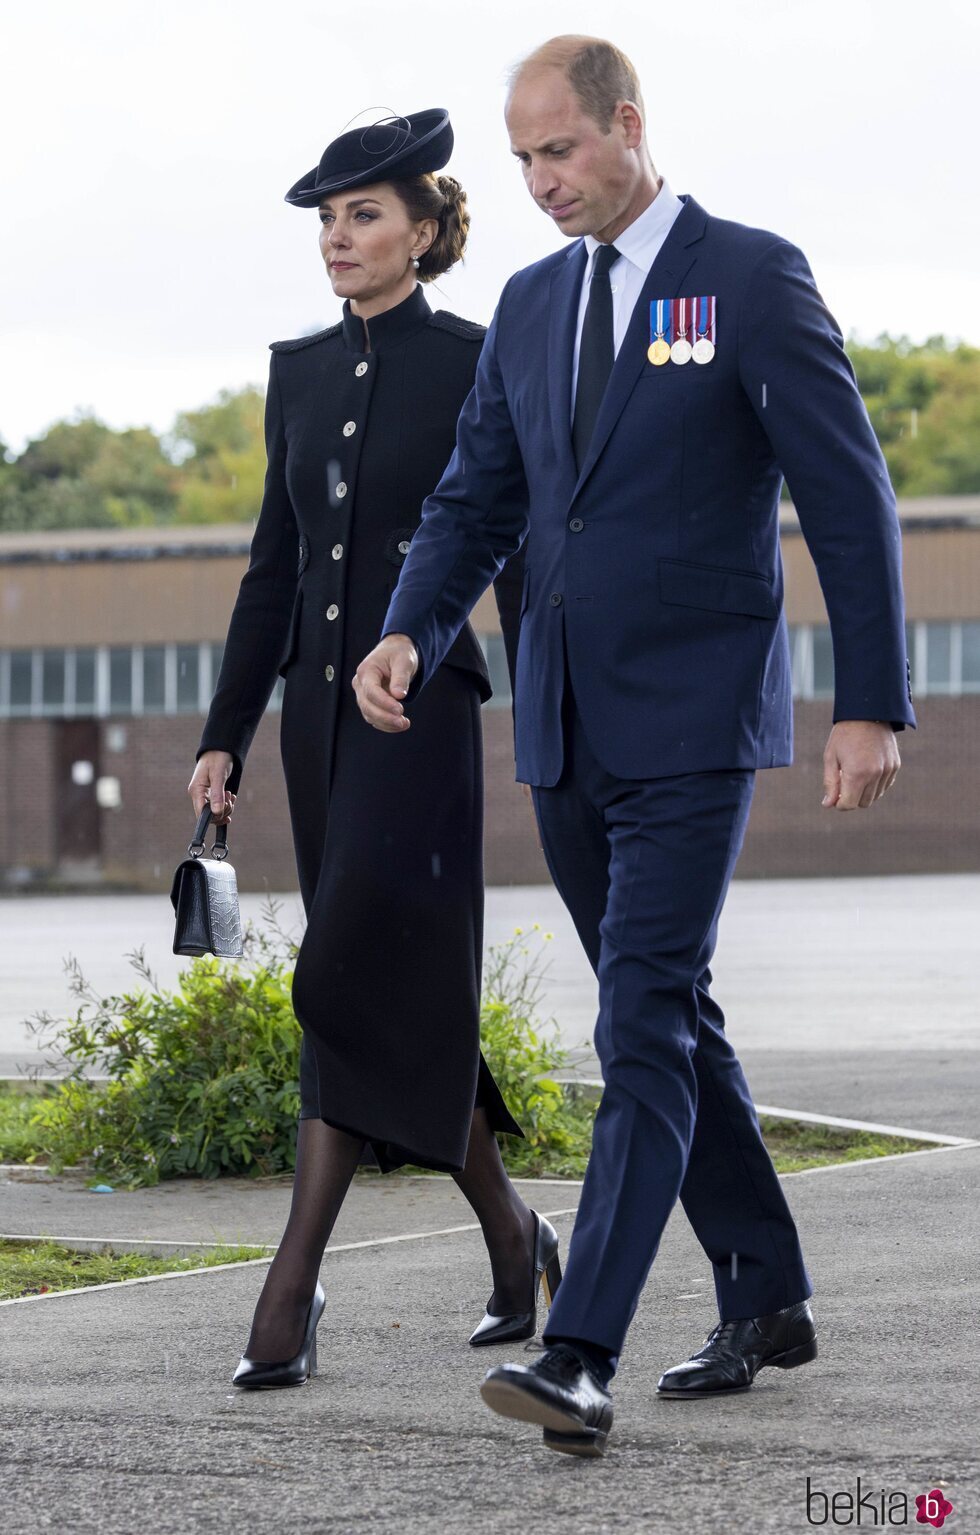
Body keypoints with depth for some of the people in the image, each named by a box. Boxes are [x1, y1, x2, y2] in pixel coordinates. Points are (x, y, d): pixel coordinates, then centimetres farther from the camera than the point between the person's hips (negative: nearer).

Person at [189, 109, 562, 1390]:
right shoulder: (300, 373, 12)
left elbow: (522, 561, -6)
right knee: (403, 995, 11)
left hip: (422, 702, -7)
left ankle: (294, 1291, -14)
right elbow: (276, 567, 15)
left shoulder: (478, 367, -5)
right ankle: (515, 1238, 27)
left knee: (358, 982, -13)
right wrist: (227, 735, 12)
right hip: (322, 708, 7)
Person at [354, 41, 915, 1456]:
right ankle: (767, 1304, 26)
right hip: (569, 732, 7)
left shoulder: (755, 278, -6)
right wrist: (410, 633, -7)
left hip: (693, 724, -7)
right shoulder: (531, 304, 13)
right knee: (670, 1022, 13)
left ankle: (580, 1360, -20)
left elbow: (850, 497, -7)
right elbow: (476, 501, 13)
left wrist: (872, 704, -11)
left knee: (644, 1031, -13)